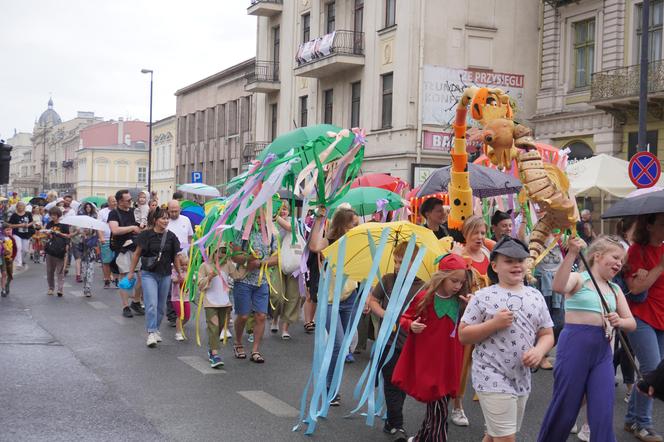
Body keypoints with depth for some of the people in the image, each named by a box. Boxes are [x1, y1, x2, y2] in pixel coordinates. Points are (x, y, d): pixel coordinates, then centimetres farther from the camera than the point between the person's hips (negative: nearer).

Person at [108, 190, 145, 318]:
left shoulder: (133, 211, 13)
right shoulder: (114, 214, -4)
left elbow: (141, 229, 27)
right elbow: (115, 230, -21)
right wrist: (132, 228, -13)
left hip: (136, 247, 5)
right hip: (122, 248, -5)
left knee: (142, 276, 1)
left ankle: (136, 302, 19)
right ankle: (126, 307, 8)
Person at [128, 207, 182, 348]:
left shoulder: (171, 236, 3)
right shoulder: (147, 235, -6)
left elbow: (175, 257, 13)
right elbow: (137, 253, 2)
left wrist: (180, 273, 17)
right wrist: (131, 271, 4)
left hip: (165, 275, 4)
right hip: (149, 274, -4)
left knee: (161, 306, 10)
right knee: (151, 304, -13)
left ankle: (156, 329, 26)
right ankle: (151, 333, -12)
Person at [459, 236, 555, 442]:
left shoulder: (535, 296, 6)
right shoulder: (483, 297, -8)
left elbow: (547, 334, 11)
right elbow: (463, 335, -6)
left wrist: (539, 350, -11)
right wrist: (494, 324, -19)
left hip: (522, 378, 6)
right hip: (492, 378, -5)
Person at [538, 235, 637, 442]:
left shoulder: (615, 289, 14)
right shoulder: (578, 279, -3)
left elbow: (632, 323, 11)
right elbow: (558, 286, -26)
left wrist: (619, 321, -12)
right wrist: (572, 254, -34)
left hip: (603, 350, 5)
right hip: (575, 345, -5)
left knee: (604, 413, 1)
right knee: (564, 407, 5)